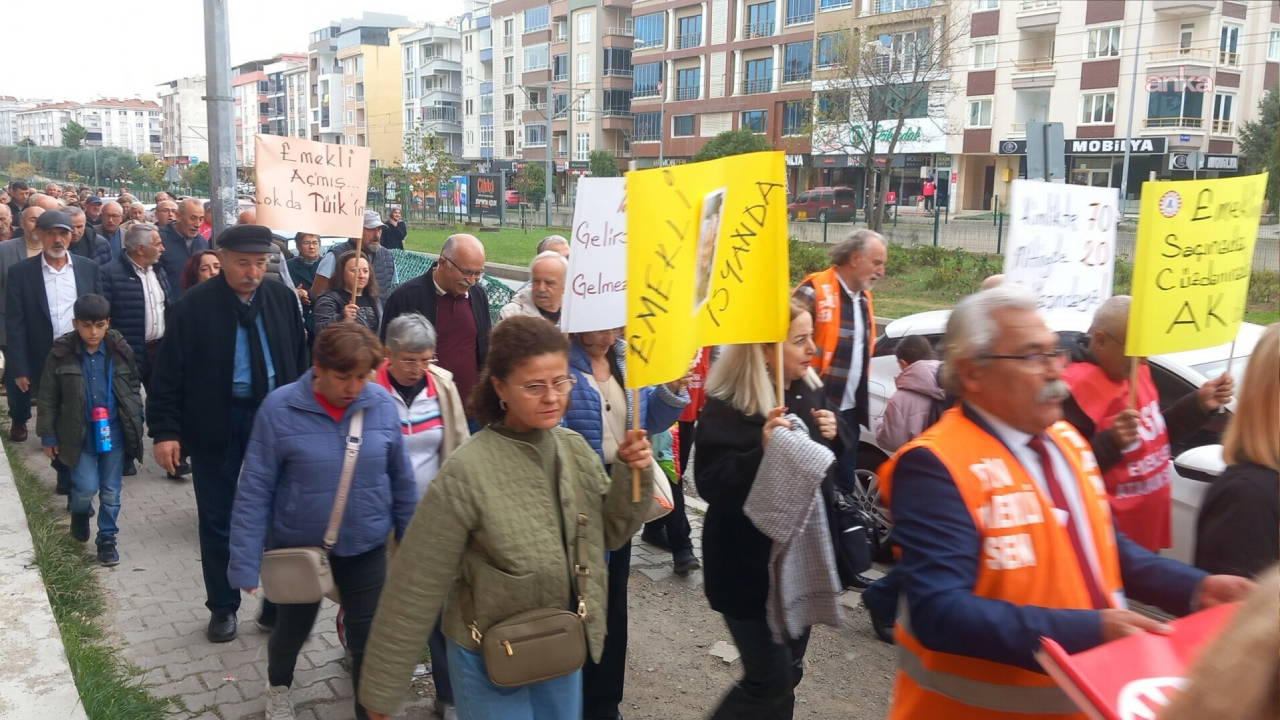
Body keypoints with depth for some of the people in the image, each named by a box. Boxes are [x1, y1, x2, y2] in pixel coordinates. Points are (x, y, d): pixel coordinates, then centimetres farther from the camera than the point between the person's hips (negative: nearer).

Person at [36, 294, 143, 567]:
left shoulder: (120, 351, -2)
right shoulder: (61, 354, -7)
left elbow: (134, 388, 8)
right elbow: (48, 398, -1)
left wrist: (135, 424, 3)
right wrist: (48, 437, 0)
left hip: (114, 434, 1)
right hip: (79, 436, -1)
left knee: (111, 492, 7)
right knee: (87, 487, -5)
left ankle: (107, 540, 22)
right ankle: (80, 513, 29)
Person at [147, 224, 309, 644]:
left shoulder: (282, 299, 1)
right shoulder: (196, 305, -9)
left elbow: (299, 362, 8)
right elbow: (168, 372, -7)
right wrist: (165, 431, -11)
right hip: (217, 425, -2)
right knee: (218, 521, 10)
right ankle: (223, 608, 26)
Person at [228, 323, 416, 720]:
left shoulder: (383, 405, -12)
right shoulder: (279, 407, -19)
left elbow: (402, 480, -1)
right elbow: (254, 489, -15)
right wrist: (246, 561, -16)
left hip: (366, 546, 1)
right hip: (297, 545, 0)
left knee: (368, 635, 8)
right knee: (294, 626, 22)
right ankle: (278, 686, 55)